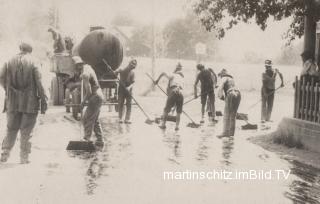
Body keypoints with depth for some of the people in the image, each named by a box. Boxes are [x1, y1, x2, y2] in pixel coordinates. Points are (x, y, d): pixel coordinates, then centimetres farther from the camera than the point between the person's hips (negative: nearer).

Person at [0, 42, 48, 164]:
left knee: (11, 128, 14)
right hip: (30, 102, -3)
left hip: (12, 102, 3)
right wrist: (43, 99, -6)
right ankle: (24, 157, 7)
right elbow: (39, 83, -10)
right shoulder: (33, 63, -5)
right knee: (26, 131, 4)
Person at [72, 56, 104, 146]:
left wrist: (83, 102, -11)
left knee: (86, 119, -6)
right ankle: (99, 141, 18)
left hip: (95, 98, -10)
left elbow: (89, 92, -22)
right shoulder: (88, 67, 10)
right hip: (98, 97, 10)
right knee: (95, 120, 15)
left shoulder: (85, 74, -20)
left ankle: (86, 140, -4)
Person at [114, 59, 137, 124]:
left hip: (128, 90, 1)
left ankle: (127, 119, 0)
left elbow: (133, 82, -10)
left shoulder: (132, 73, -5)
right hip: (121, 89, -1)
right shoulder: (121, 70, -7)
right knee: (120, 104, 3)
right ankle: (120, 118, 10)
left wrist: (129, 87, -28)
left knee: (129, 104, -2)